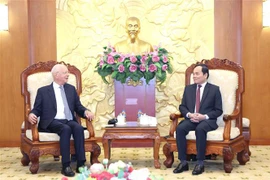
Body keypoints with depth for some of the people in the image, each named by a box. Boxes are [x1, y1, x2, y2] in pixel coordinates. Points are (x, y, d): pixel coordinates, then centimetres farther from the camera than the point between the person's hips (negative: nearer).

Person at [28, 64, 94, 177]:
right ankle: (66, 166, -32)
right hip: (52, 122, -3)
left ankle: (81, 164, -31)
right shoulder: (43, 91, 11)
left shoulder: (71, 89, 20)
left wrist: (86, 111, -6)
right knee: (66, 129, -35)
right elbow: (37, 109, 8)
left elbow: (78, 107, 17)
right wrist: (32, 114, -16)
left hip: (69, 121, 3)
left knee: (79, 128, -31)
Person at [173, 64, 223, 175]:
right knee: (180, 128, -28)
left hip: (207, 120, -3)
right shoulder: (188, 88, 14)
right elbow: (182, 106, 12)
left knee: (200, 129, -37)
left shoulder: (214, 89, 3)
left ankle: (200, 163, -27)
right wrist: (189, 114, -10)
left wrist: (204, 116, -16)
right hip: (191, 119, 4)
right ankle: (183, 162, -21)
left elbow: (218, 110, 0)